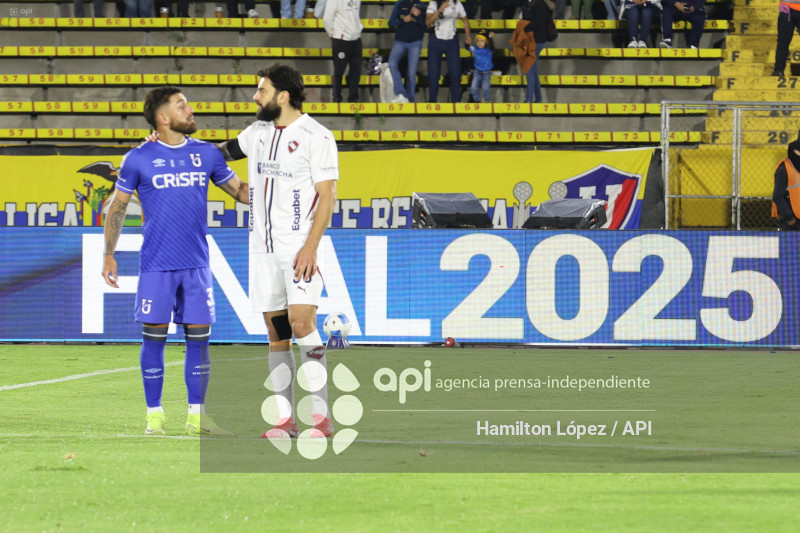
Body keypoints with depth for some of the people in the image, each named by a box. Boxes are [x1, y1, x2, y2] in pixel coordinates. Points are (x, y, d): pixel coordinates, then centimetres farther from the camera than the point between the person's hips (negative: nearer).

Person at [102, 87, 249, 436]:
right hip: (156, 265, -3)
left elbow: (241, 192, 14)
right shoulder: (139, 159, 0)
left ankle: (197, 417, 8)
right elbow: (117, 207, 7)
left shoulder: (207, 154, 8)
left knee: (199, 338, 1)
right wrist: (109, 254, 3)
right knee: (154, 338, -1)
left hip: (196, 264, 3)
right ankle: (154, 416, 7)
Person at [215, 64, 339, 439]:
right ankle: (285, 419, 7)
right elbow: (222, 152, 31)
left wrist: (311, 246, -18)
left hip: (299, 246, -7)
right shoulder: (258, 132, 13)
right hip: (263, 247, 7)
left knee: (301, 324, -17)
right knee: (276, 333, 5)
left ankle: (321, 415, -15)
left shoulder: (316, 137, -7)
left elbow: (327, 195, -11)